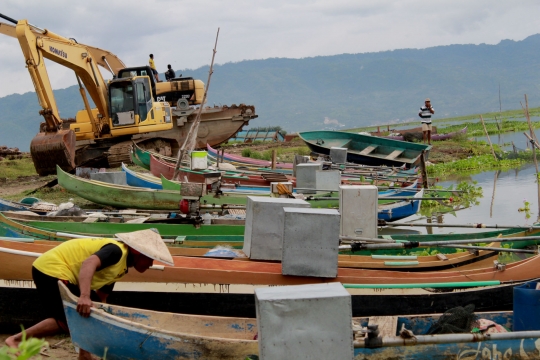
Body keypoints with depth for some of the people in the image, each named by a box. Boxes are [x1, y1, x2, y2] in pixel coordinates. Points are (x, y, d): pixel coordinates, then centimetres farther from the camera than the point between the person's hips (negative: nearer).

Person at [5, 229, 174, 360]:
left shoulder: (120, 267, 11)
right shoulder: (117, 251, -19)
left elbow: (101, 296, 18)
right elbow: (89, 263, -37)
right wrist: (85, 297, -48)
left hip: (63, 273, 10)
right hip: (51, 269, -10)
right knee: (65, 321, -12)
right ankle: (16, 340, -7)